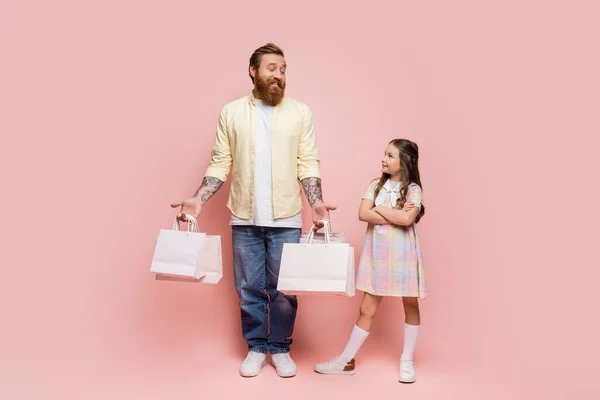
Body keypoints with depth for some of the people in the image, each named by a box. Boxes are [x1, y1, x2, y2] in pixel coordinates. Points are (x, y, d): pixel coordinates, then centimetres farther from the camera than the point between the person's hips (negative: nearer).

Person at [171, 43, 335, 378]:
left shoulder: (300, 112, 3)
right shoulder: (231, 112, 5)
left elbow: (308, 164, 0)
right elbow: (220, 163, 4)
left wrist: (316, 201, -14)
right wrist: (199, 199, -7)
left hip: (286, 218, 0)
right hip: (244, 218, 1)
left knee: (283, 288, 6)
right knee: (249, 287, 9)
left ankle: (280, 348, 25)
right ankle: (257, 347, 26)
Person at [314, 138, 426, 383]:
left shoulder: (413, 189, -4)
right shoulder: (376, 185, 5)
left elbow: (407, 219, -20)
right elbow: (363, 214, -8)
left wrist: (379, 209, -10)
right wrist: (395, 216, -14)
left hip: (402, 252, -2)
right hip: (377, 251, 2)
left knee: (410, 304, 9)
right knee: (367, 309, 6)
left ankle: (407, 361, 25)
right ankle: (346, 360, 14)